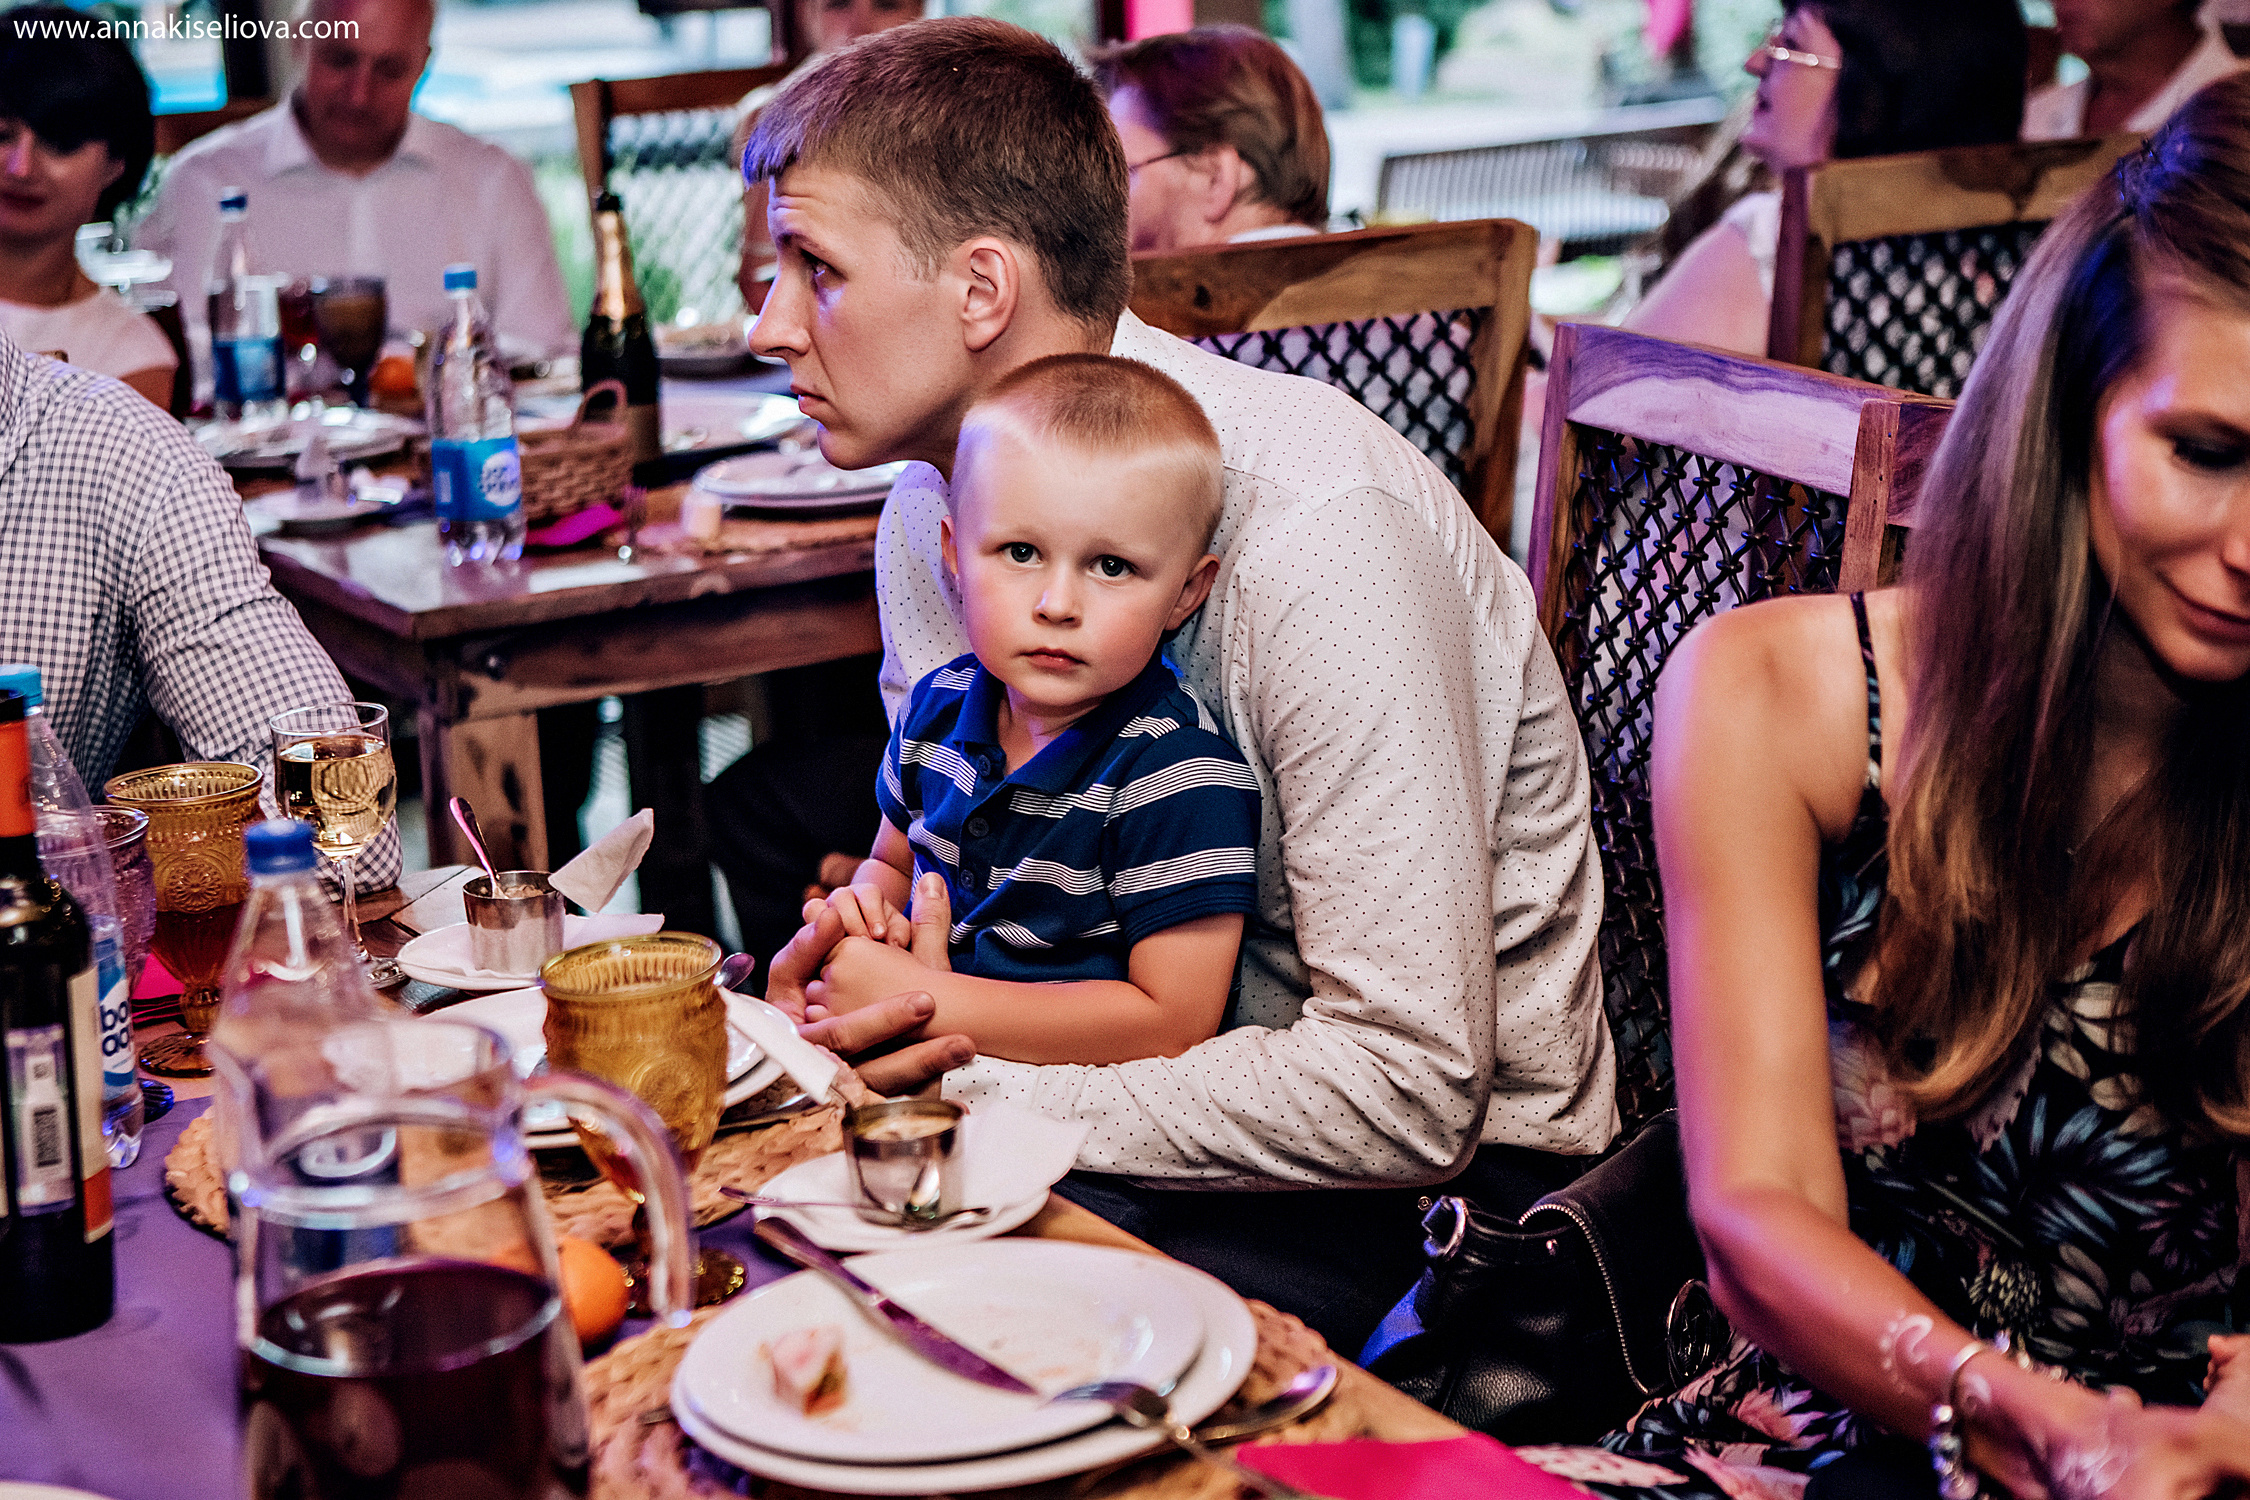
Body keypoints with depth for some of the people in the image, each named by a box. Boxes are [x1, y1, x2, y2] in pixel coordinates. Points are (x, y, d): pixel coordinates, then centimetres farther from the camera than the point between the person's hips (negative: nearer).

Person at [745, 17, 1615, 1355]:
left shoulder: (1312, 533, -27)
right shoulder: (932, 502, 0)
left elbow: (1410, 1089, -28)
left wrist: (982, 1091, -24)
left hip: (1438, 1168, -7)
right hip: (1156, 1068, 7)